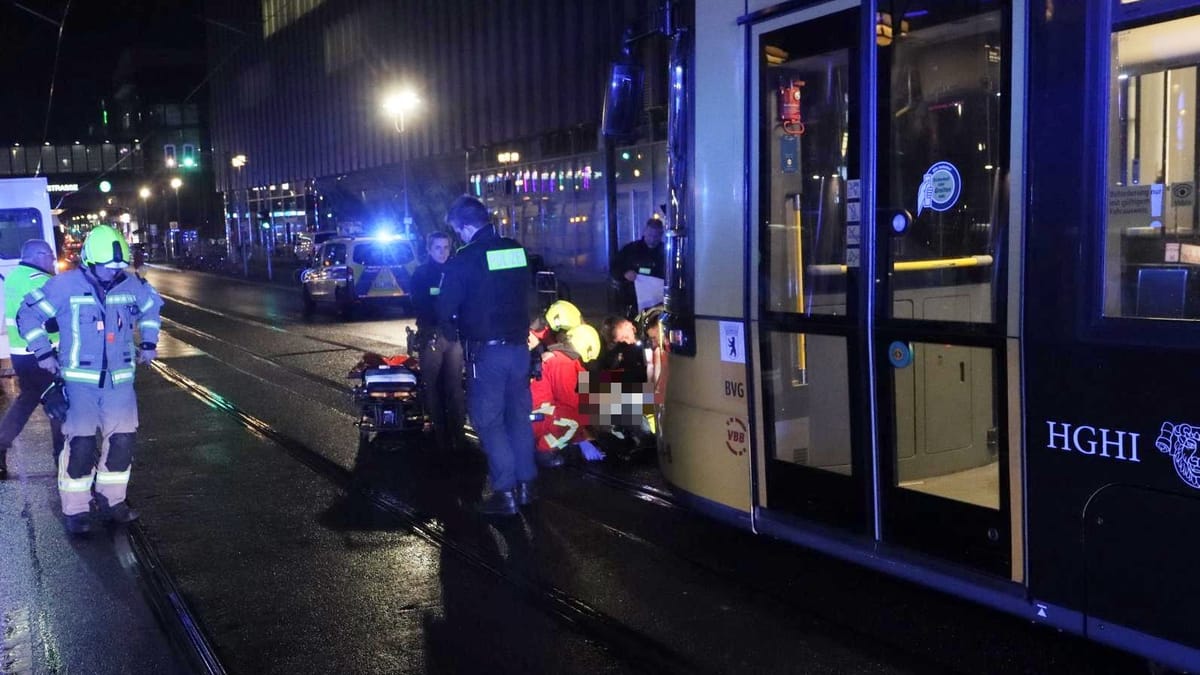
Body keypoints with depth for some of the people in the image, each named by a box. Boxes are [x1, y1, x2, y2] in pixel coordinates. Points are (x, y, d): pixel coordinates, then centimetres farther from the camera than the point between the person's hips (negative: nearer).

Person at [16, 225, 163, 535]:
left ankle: (111, 500, 23)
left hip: (120, 379, 4)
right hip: (79, 380, -4)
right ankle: (75, 511, 8)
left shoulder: (132, 285, 1)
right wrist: (44, 352, -5)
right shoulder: (66, 285, -10)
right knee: (81, 444, -5)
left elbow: (151, 306, 22)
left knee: (122, 440, 5)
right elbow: (28, 314, -2)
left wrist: (148, 342, 16)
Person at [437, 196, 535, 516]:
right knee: (519, 415, 16)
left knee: (489, 421, 3)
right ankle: (526, 483, 22)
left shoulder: (463, 260, -12)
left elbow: (445, 310, -6)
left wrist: (453, 331, 13)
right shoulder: (517, 250, 4)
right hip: (519, 346, 6)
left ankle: (505, 492, 3)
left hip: (486, 351, -6)